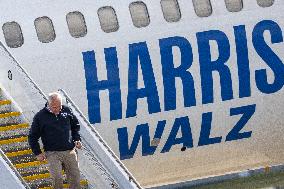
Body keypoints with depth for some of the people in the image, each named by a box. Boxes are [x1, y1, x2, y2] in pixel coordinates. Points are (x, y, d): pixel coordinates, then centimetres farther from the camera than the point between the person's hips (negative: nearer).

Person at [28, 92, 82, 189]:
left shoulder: (66, 111, 6)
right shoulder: (40, 116, -2)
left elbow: (75, 125, 24)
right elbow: (33, 137, 5)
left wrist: (77, 139, 10)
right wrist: (37, 153, -1)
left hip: (70, 152, 3)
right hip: (52, 154, -3)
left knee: (75, 179, 3)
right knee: (57, 179, -19)